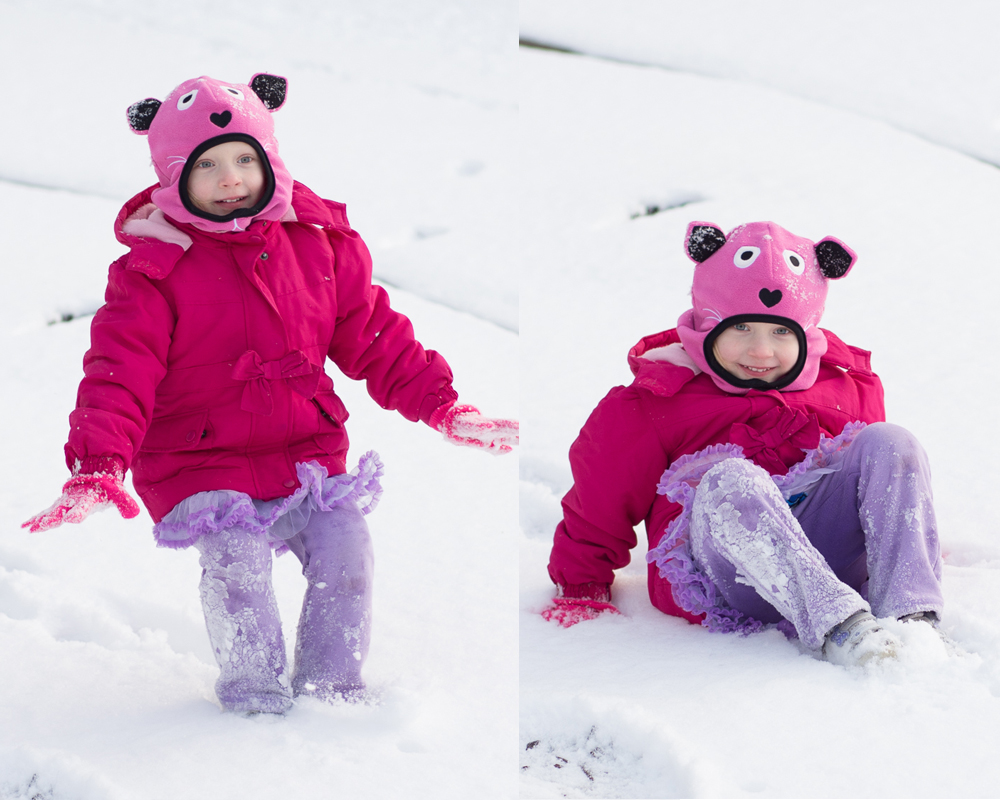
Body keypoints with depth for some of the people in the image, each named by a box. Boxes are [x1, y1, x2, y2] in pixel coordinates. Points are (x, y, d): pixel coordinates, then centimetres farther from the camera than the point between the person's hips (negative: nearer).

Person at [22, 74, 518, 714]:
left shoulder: (318, 243, 3)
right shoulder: (153, 268, -9)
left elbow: (374, 336, 12)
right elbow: (121, 370, -14)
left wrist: (441, 406, 7)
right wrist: (97, 470, -27)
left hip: (307, 450, 3)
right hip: (201, 462, -3)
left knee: (346, 547, -16)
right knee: (237, 560, -25)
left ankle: (332, 686, 6)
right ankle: (254, 690, -1)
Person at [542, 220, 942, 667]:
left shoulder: (849, 390, 20)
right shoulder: (651, 406, 10)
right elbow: (598, 504, 14)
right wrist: (580, 590, 10)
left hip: (823, 554, 4)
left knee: (890, 443, -16)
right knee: (729, 479, -36)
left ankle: (908, 613, -36)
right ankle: (837, 625, -52)